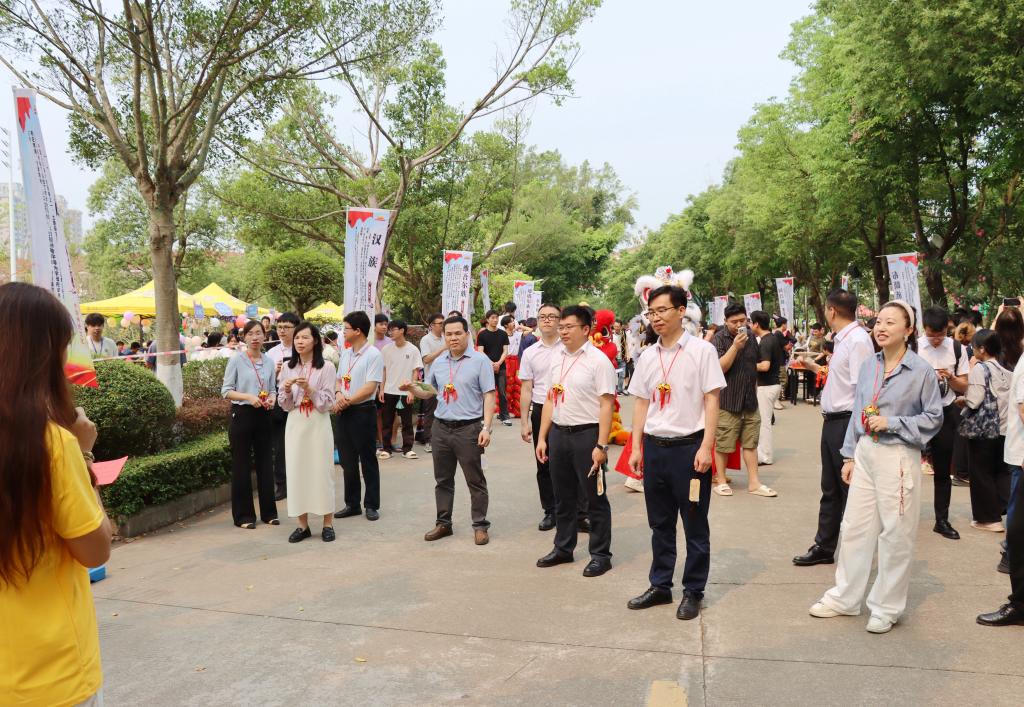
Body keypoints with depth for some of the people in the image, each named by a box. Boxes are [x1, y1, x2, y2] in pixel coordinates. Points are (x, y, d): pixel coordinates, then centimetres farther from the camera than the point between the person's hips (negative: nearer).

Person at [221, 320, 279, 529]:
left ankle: (268, 512, 20)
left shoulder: (269, 361, 7)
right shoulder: (236, 360, -4)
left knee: (265, 463, 9)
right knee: (241, 465, 2)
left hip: (263, 416, 4)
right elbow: (226, 390, -6)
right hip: (242, 415, -4)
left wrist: (271, 399, -8)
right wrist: (248, 397, -20)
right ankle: (243, 515, 12)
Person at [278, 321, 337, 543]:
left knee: (321, 471, 1)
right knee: (296, 471, 4)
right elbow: (285, 406, 7)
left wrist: (309, 388, -21)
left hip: (318, 424, -3)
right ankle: (303, 525, 16)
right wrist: (286, 390, -13)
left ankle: (328, 523, 13)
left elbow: (327, 403, -8)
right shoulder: (287, 367, 6)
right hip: (295, 424, 3)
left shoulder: (326, 367, -4)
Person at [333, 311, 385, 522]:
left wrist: (347, 401, -16)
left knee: (368, 460, 4)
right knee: (347, 460, 12)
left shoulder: (373, 355, -11)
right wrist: (338, 395, -6)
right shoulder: (346, 353, 12)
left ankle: (372, 505, 14)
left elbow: (369, 388, -18)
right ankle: (352, 504, 23)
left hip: (363, 411, -7)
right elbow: (339, 379, 15)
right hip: (343, 412, 7)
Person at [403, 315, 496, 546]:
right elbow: (429, 392, 20)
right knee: (442, 480, 13)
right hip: (441, 427, 5)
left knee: (475, 481, 3)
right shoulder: (438, 362, 10)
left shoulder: (480, 360, -6)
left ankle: (480, 526, 14)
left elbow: (489, 396, -8)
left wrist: (486, 427, -16)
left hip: (468, 428, -5)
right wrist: (412, 388, -2)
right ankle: (443, 523, 25)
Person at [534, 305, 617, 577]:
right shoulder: (556, 358, 9)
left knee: (595, 497, 6)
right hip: (558, 433, 6)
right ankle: (563, 548, 32)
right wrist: (542, 437, 10)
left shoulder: (598, 360, -11)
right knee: (563, 496, 17)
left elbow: (606, 405, -14)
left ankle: (600, 555, 20)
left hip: (587, 433, -6)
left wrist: (601, 445, -19)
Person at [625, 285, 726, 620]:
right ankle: (660, 586, 29)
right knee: (659, 523, 15)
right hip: (655, 446, 5)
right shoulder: (647, 356, 8)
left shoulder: (701, 350, -6)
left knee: (695, 525, 7)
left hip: (689, 446, -5)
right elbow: (641, 402, 12)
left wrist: (706, 447, -14)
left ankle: (693, 592, 21)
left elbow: (711, 400, -7)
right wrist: (637, 447, 8)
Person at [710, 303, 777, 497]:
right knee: (723, 444, 2)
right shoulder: (719, 339, -11)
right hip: (727, 401, -6)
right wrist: (735, 346, -27)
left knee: (750, 443, 10)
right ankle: (721, 481, 15)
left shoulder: (750, 336, 9)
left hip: (750, 400, 6)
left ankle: (754, 482, 17)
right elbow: (719, 368, -20)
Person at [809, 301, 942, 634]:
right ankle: (845, 597, 25)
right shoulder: (869, 365, 6)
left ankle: (887, 608, 20)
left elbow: (933, 418, -5)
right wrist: (849, 456, 10)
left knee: (895, 534, 5)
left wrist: (891, 422, -15)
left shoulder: (922, 371, -8)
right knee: (854, 527, 11)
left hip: (898, 458, -5)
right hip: (865, 453, 5)